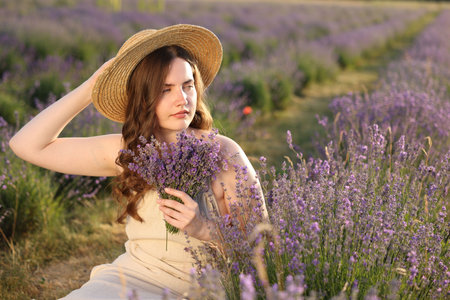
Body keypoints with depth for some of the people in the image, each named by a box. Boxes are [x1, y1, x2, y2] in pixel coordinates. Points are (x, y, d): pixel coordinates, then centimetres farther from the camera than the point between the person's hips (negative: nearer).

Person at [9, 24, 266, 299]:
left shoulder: (223, 153, -9)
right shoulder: (125, 151, 1)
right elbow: (28, 145, 2)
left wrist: (203, 229, -24)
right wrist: (90, 87, -1)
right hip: (129, 276, 4)